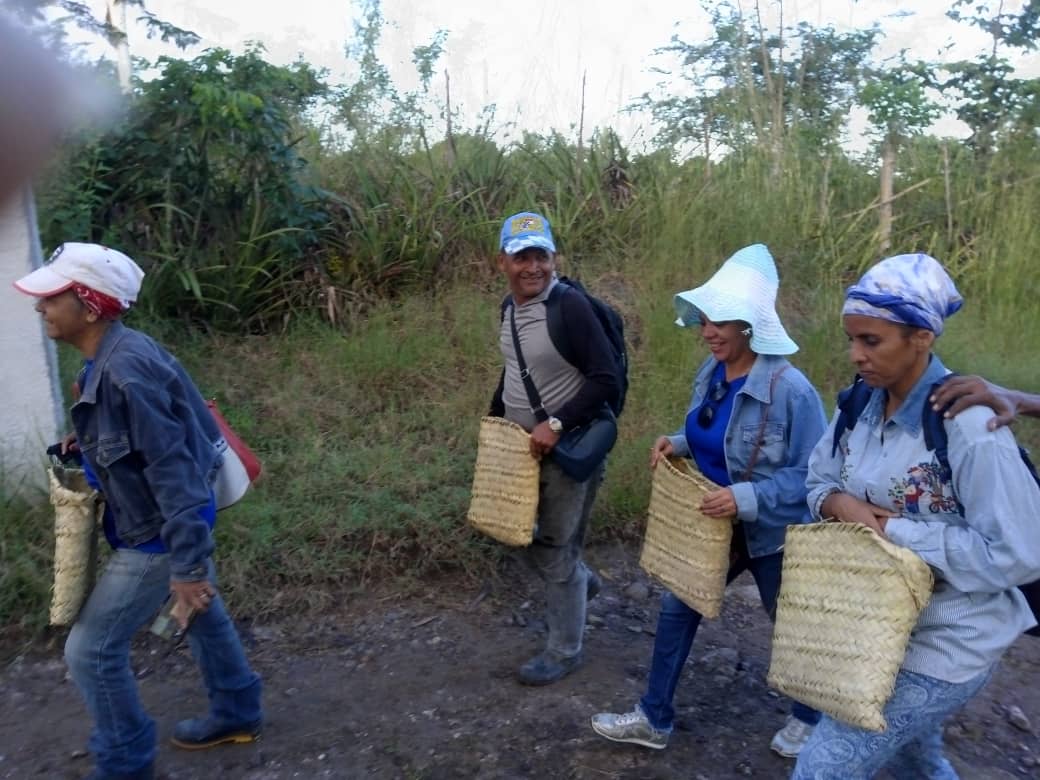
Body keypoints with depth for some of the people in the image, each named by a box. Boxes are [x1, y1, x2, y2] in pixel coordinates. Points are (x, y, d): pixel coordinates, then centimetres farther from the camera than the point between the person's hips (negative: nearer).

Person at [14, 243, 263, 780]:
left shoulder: (124, 369, -29)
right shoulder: (114, 354, 1)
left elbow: (170, 465, -30)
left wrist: (188, 564, -28)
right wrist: (88, 443, 6)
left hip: (160, 532, -10)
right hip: (167, 520, 10)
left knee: (90, 651, 4)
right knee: (201, 612, 24)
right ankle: (237, 713, 45)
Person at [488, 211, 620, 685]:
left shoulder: (570, 307, -22)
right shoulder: (509, 306, 3)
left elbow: (606, 380, -24)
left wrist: (557, 424, -28)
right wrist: (495, 416, 10)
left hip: (566, 449, -8)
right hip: (520, 445, 8)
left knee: (555, 551, 5)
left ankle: (564, 651, 26)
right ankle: (580, 581, 47)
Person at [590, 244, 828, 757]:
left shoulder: (790, 389, -27)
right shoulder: (711, 372, -5)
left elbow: (813, 474, -23)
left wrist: (748, 498, -33)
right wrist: (676, 444, -8)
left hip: (772, 535, -6)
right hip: (713, 525, 7)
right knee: (677, 609, 13)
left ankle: (810, 718, 48)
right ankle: (654, 718, 32)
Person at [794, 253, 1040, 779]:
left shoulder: (968, 426, -25)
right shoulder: (859, 406, -4)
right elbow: (819, 481, 7)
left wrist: (893, 530, -24)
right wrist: (840, 504, -16)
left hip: (948, 643, -7)